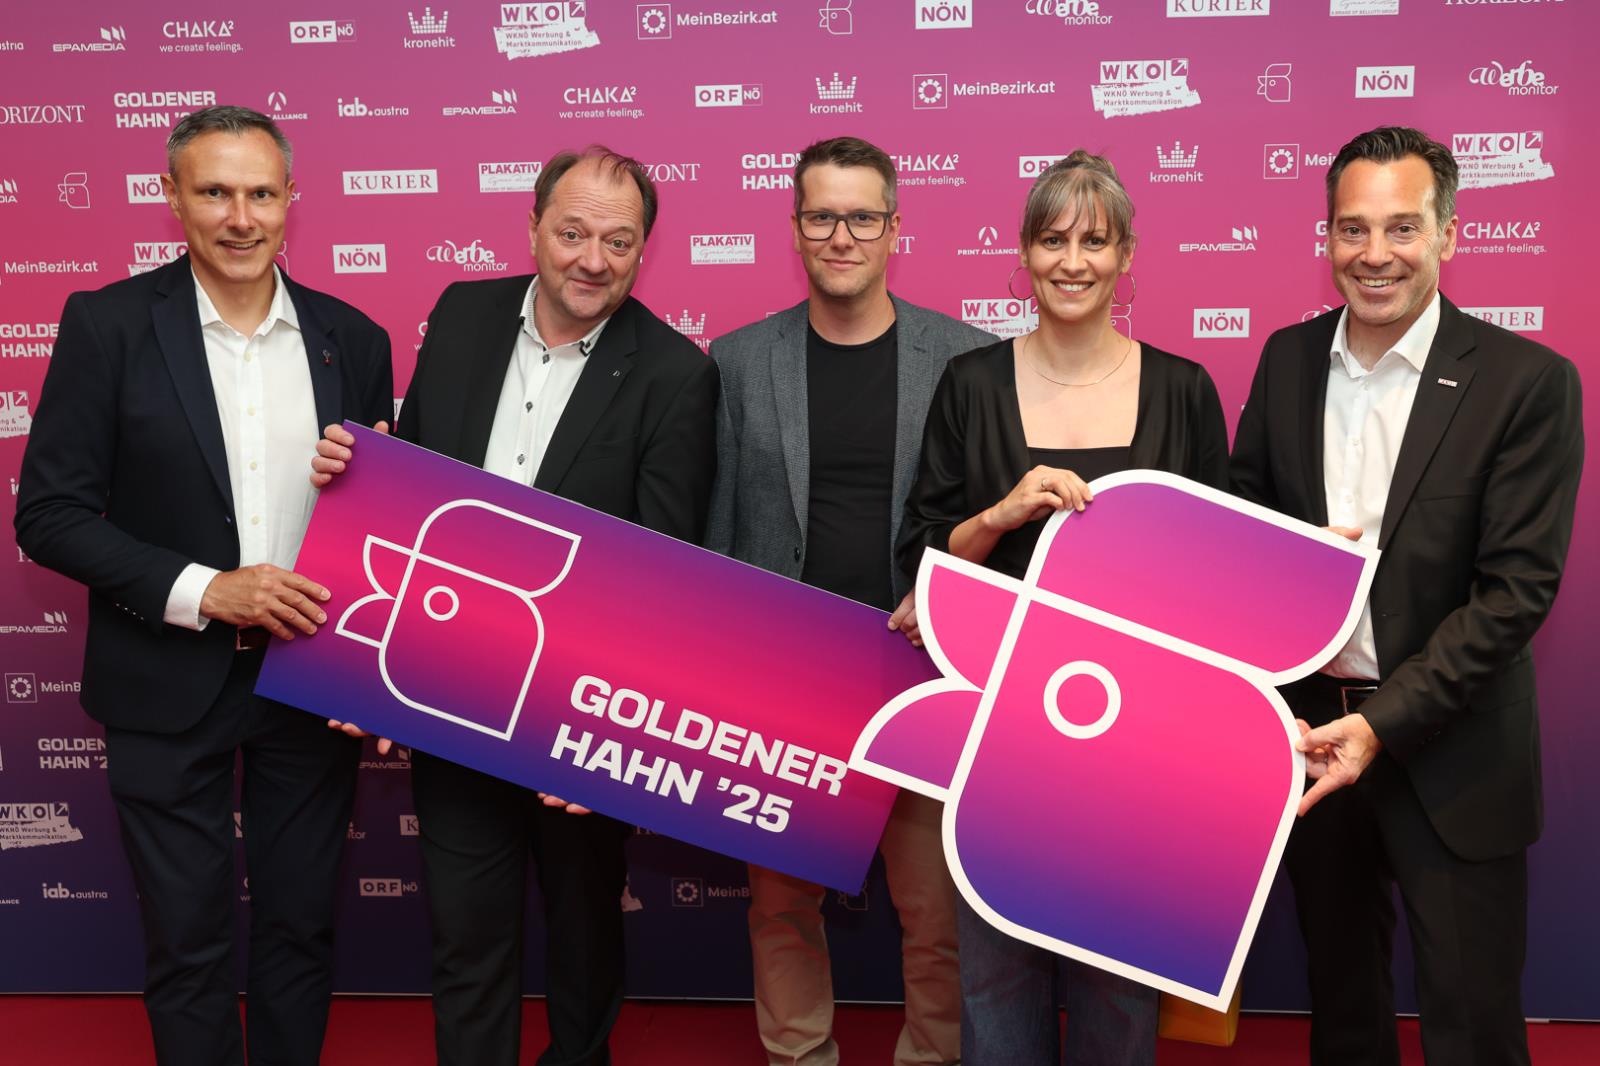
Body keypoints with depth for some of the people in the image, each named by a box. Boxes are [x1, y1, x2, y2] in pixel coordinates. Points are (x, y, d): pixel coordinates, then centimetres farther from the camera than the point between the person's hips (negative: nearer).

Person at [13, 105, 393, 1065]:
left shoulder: (352, 338, 2)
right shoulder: (108, 325, -7)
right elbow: (49, 515, -9)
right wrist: (206, 592, -19)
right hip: (171, 688, -2)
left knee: (301, 931, 15)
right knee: (189, 945, 10)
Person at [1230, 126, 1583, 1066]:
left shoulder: (1529, 382, -11)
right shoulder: (1289, 359, 2)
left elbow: (1517, 590, -15)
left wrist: (1381, 725, -21)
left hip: (1450, 754, -3)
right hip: (1309, 732, 4)